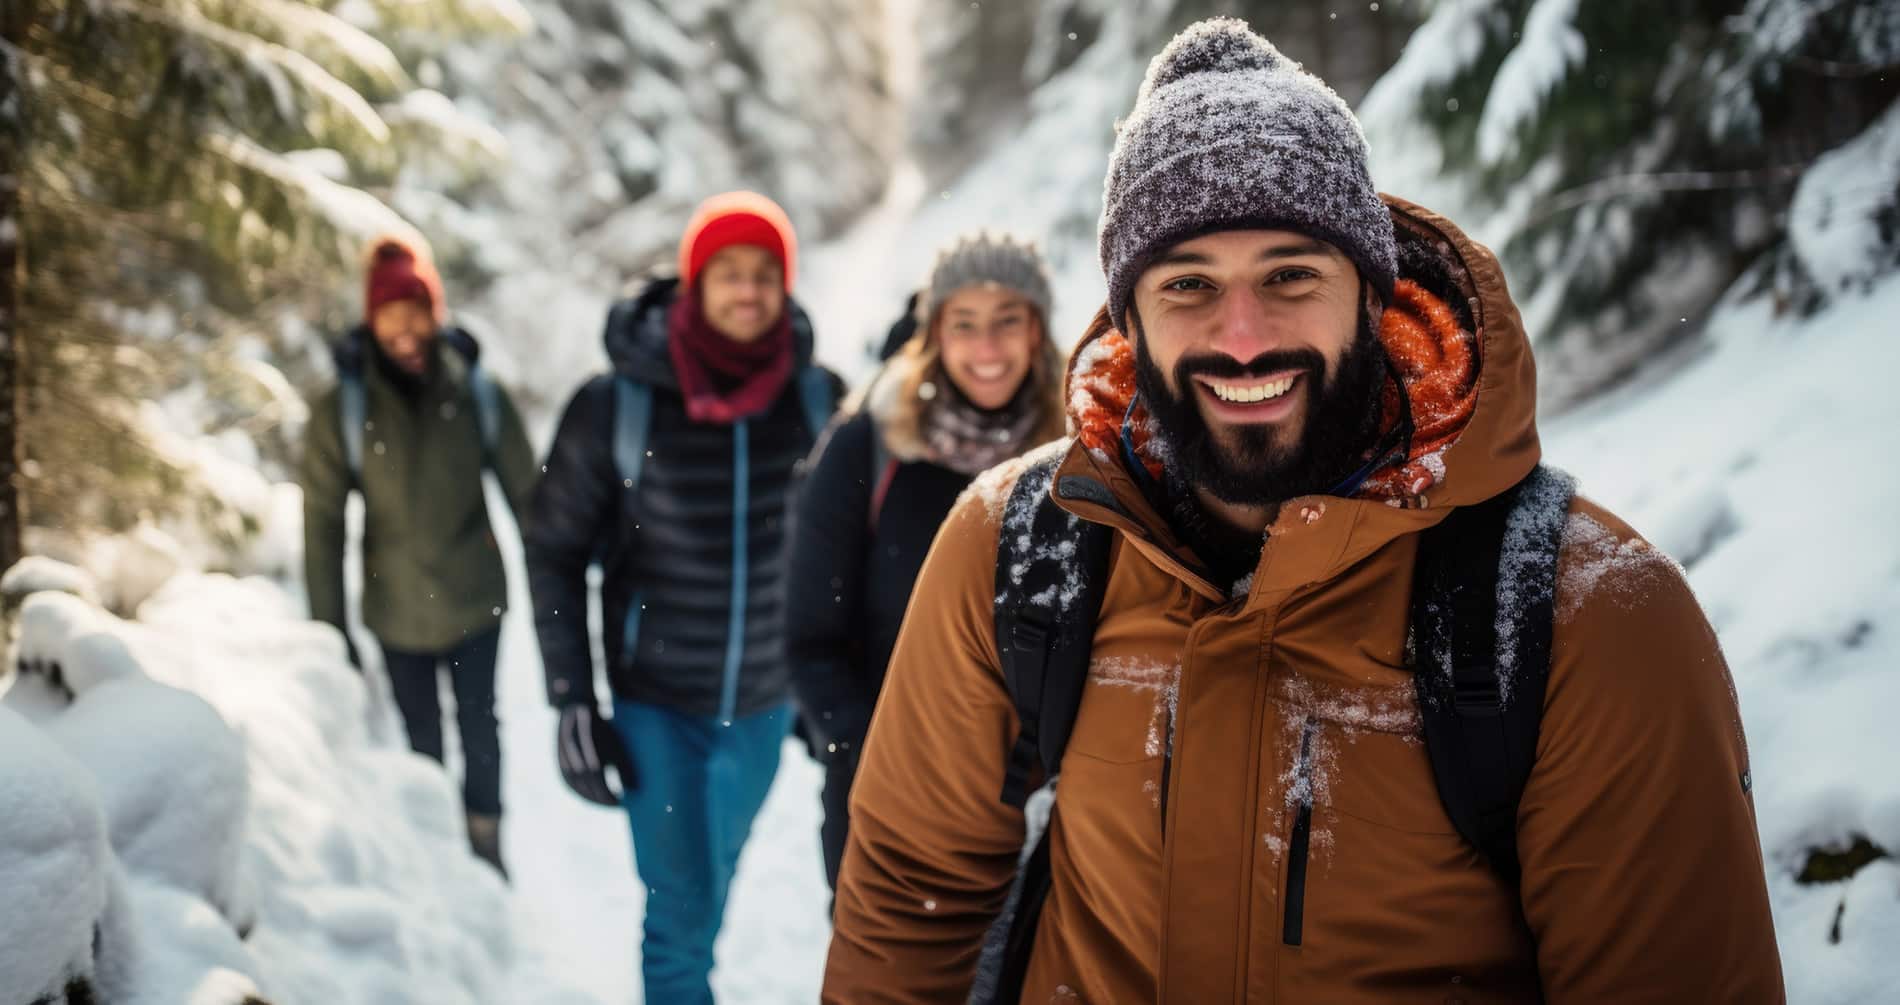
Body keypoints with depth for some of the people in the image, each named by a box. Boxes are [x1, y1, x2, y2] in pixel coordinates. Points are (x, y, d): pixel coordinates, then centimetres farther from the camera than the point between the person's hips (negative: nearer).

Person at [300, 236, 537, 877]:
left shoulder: (477, 394, -11)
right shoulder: (341, 410, -13)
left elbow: (527, 494, -3)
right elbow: (323, 526, -8)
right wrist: (330, 630, -6)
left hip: (475, 604, 0)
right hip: (396, 615, 0)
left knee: (478, 726, 16)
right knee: (421, 741, 15)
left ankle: (486, 845, 36)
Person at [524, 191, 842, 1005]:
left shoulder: (818, 402, -9)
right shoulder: (616, 405, -16)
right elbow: (555, 554, -6)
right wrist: (572, 702, -9)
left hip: (764, 704, 3)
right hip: (656, 702, -3)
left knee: (713, 878, 22)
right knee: (680, 900, -4)